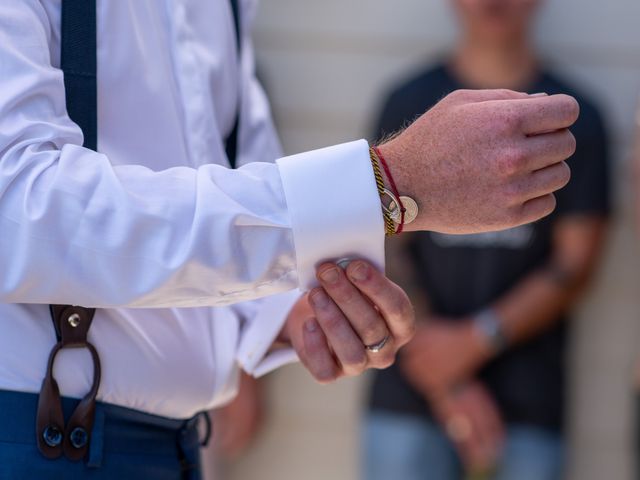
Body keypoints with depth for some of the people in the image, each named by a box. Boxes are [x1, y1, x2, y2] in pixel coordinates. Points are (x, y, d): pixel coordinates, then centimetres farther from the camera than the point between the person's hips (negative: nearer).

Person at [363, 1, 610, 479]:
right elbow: (385, 251, 1)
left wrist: (476, 341, -12)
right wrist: (446, 385, -10)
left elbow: (575, 263, 2)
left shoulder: (576, 117, 7)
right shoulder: (411, 102, 8)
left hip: (528, 404, 0)